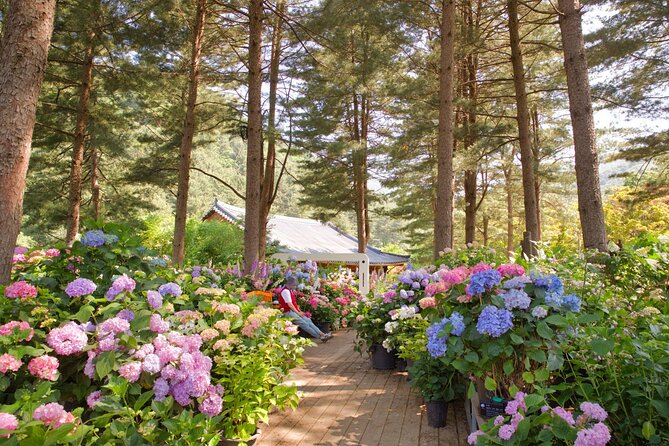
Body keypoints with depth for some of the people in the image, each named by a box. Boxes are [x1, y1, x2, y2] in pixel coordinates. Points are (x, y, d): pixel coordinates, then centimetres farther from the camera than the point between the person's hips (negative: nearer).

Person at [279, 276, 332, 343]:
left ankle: (321, 334, -18)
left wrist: (299, 311, 9)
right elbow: (289, 304, -16)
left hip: (294, 311, 9)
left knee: (308, 320, -8)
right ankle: (320, 336, -24)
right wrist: (298, 313, -13)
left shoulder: (291, 291, 18)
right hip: (288, 312, -9)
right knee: (304, 323, -20)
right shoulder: (285, 291, -12)